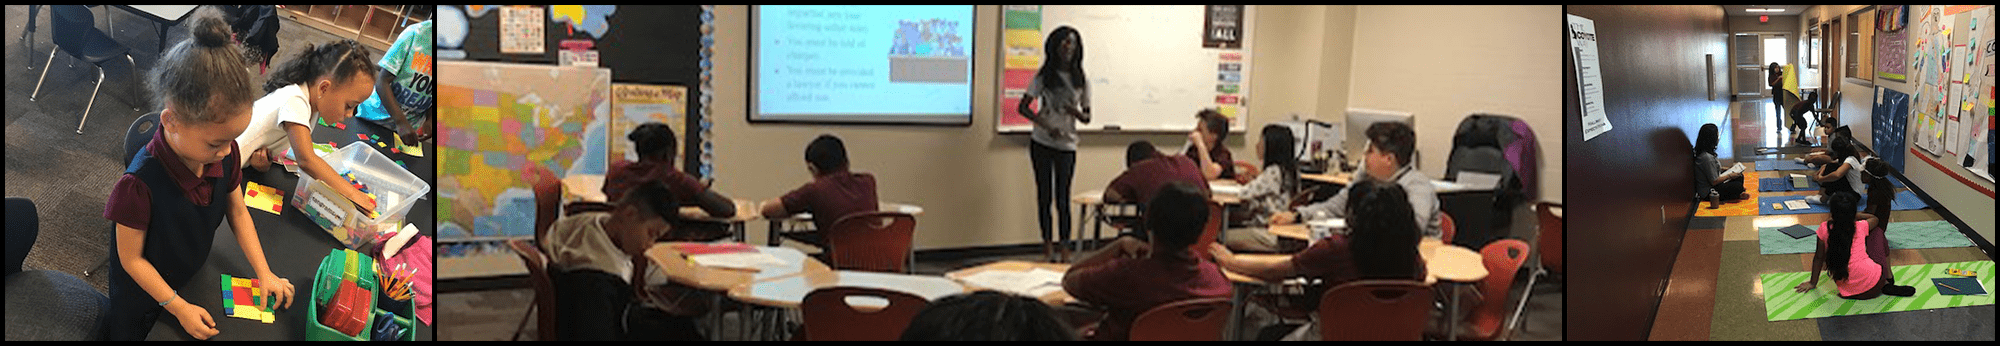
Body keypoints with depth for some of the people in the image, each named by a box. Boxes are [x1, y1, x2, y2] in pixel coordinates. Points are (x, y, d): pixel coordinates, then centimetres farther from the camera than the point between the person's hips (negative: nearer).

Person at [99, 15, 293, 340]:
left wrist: (264, 273, -7)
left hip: (191, 277, 6)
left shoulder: (224, 154, -22)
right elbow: (131, 259, -25)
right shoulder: (140, 183, -38)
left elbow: (237, 211, -3)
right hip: (145, 292, -5)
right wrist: (179, 308, -22)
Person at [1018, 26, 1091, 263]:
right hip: (1042, 143, 0)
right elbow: (1023, 108, -4)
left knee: (1063, 198, -2)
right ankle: (1047, 245, 13)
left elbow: (1087, 117, 7)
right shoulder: (1043, 77, -1)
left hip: (1067, 145, 1)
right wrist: (1046, 125, -17)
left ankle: (1065, 249, 2)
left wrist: (1076, 112, -17)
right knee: (1045, 195, 4)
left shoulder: (1081, 80, 4)